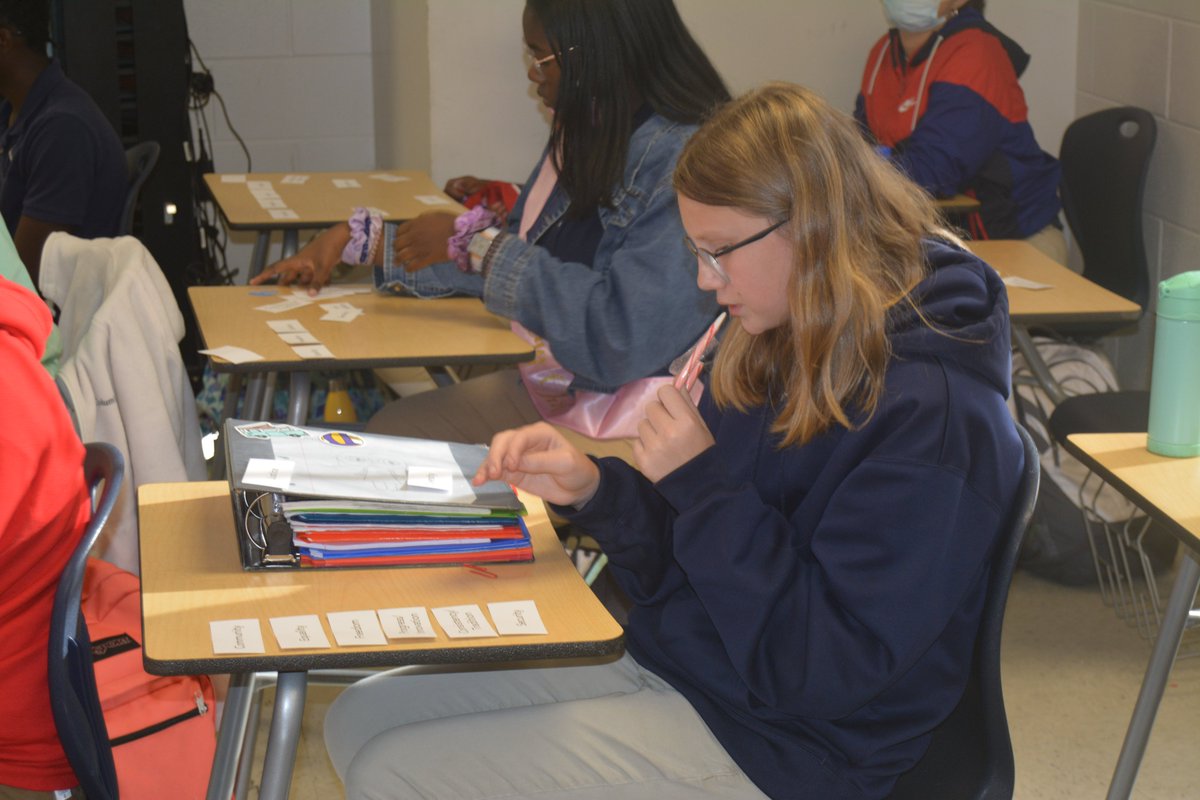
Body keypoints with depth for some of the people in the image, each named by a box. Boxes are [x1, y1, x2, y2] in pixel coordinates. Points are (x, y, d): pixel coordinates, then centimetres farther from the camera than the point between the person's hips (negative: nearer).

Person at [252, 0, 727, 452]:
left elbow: (627, 339, -28)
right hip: (545, 386, 9)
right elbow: (515, 256, 21)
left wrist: (476, 247, -19)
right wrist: (358, 241, 19)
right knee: (387, 430, 3)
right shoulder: (584, 139, 8)